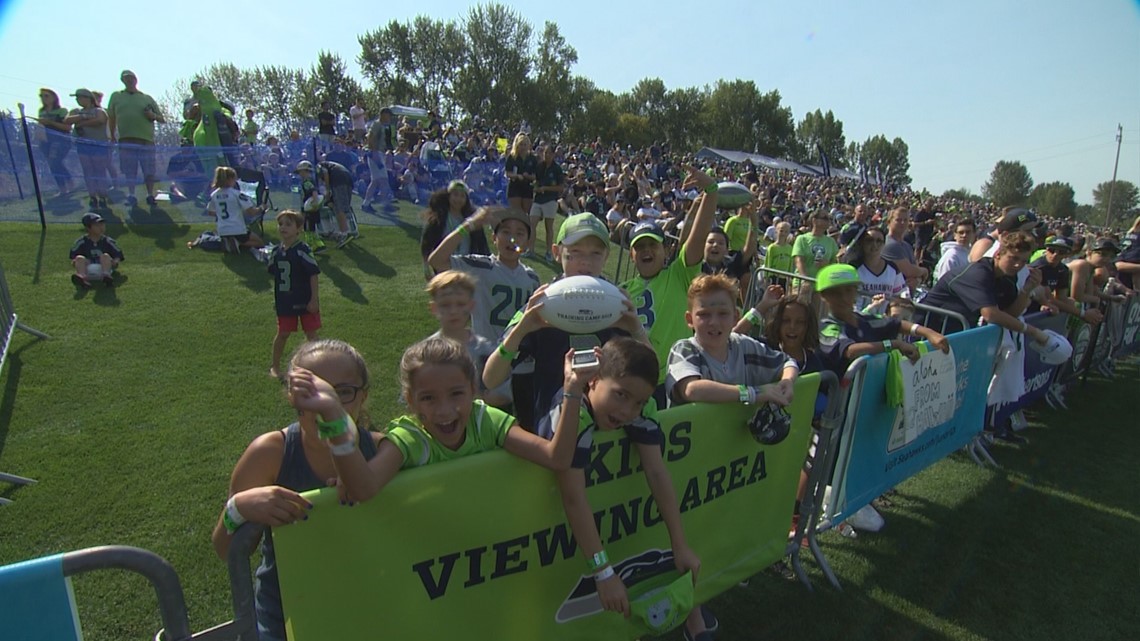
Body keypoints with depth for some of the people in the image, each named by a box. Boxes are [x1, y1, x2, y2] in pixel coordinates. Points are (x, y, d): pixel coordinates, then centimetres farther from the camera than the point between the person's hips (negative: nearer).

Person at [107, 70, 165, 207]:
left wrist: (154, 116, -6)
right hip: (126, 141, 0)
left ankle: (150, 195, 13)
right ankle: (131, 196, 7)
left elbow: (162, 119, 15)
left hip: (147, 140, 0)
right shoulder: (116, 96, 14)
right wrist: (112, 137, 15)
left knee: (149, 171, 0)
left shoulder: (147, 98, 14)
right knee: (129, 172, 1)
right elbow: (111, 118, 18)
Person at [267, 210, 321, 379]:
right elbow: (275, 276, 13)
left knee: (310, 333, 4)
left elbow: (314, 275, -14)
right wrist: (276, 299, 14)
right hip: (285, 302, 4)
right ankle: (274, 366, 26)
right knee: (282, 334, 12)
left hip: (305, 301, -4)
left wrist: (314, 299, -15)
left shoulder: (303, 251, -15)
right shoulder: (276, 252, 2)